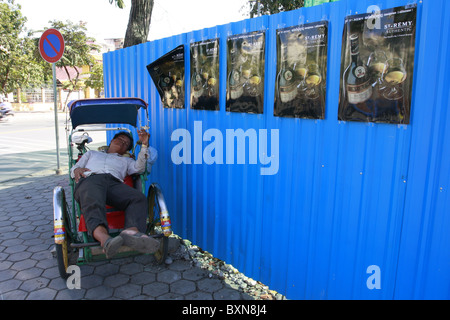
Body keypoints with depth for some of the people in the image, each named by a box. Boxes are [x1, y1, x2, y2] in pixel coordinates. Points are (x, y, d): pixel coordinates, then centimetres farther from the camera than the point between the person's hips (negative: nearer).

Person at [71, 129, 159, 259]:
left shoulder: (126, 160, 41)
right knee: (93, 204, -41)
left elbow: (139, 168, 20)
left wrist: (144, 145, 13)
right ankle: (104, 238, -67)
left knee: (139, 198, -34)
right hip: (90, 179, -1)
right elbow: (73, 169, 33)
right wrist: (77, 169, 7)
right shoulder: (91, 153, 43)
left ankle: (132, 231, -61)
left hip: (114, 182, 1)